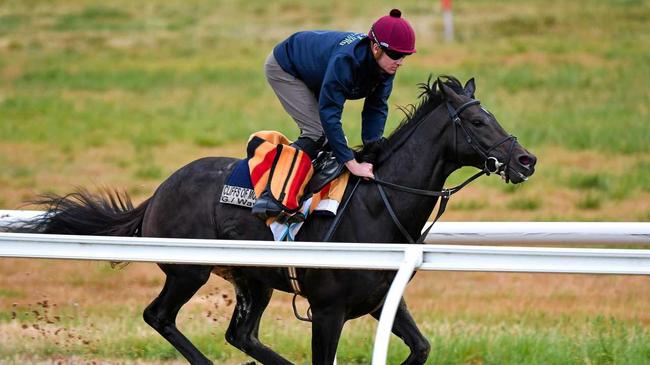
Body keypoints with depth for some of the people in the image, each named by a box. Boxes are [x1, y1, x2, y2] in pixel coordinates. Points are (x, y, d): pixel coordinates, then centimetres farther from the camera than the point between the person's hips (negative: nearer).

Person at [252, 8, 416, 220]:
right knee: (316, 132, -20)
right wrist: (352, 164, -45)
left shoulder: (385, 66, -21)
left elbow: (377, 108, -13)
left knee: (334, 138, 5)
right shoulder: (345, 60, -44)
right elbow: (329, 114, -44)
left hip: (312, 79, 8)